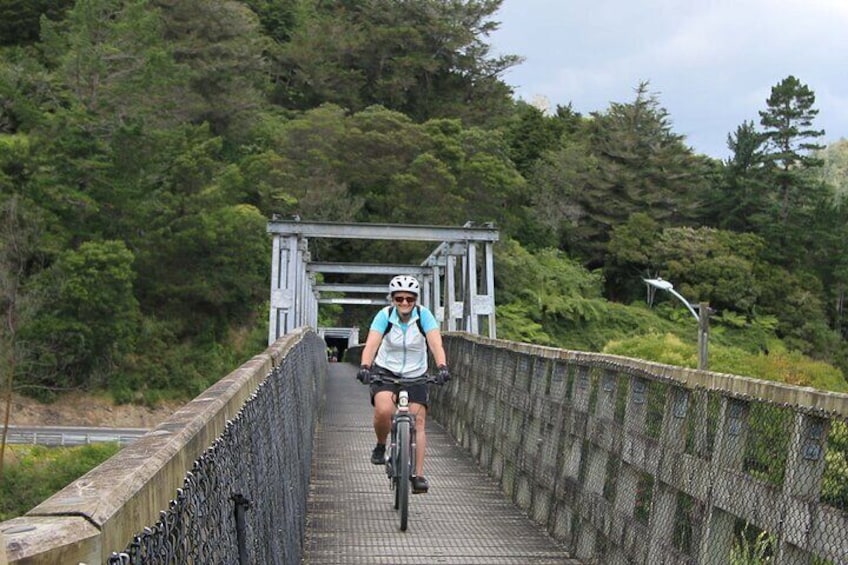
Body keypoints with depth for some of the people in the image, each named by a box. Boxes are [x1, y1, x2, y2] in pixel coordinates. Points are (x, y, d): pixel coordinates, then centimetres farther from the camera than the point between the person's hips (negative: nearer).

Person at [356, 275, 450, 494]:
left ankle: (418, 475, -4)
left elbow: (435, 343, -26)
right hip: (386, 371, -1)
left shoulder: (423, 315, -15)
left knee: (418, 422, -8)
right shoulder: (385, 315, -16)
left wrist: (442, 367, -44)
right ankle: (380, 446, 1)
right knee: (383, 411, -28)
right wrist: (364, 367, -46)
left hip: (416, 375, 1)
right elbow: (371, 344, -28)